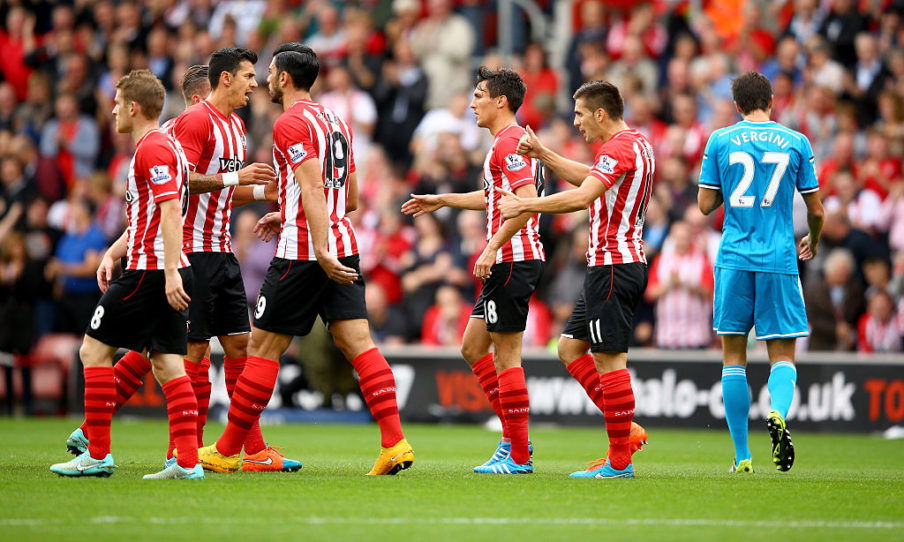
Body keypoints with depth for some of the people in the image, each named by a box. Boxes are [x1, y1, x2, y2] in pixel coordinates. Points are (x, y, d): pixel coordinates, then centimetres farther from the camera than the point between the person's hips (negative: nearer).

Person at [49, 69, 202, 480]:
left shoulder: (153, 148, -12)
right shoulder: (160, 146, 21)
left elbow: (171, 211, -22)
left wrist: (170, 271, -27)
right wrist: (112, 254, 19)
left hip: (149, 272, -9)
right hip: (169, 273, 9)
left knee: (94, 349, -1)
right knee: (167, 363, 4)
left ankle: (97, 454, 0)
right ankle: (188, 460, -4)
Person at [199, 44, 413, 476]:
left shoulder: (291, 123, -9)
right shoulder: (336, 121, 17)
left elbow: (313, 189, -21)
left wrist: (321, 253, -28)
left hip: (303, 254, -8)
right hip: (343, 244, 8)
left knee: (263, 347, 2)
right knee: (358, 343, -1)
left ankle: (226, 452, 9)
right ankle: (394, 444, -14)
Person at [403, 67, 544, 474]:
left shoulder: (510, 142, -14)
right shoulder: (507, 142, 19)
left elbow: (526, 200, -25)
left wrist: (492, 247, -26)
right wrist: (442, 200, 40)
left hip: (514, 258, -11)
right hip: (509, 261, 11)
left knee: (505, 354, -7)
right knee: (472, 346, 14)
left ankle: (518, 455, -3)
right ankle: (514, 437, 14)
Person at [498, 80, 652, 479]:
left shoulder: (619, 148, -15)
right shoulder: (637, 144, 16)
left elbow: (581, 196, -27)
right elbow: (589, 177, 30)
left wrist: (523, 205, -20)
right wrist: (543, 154, 22)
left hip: (612, 267, -11)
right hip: (627, 263, 11)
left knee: (609, 359, -8)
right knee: (570, 346, 15)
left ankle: (619, 461, -6)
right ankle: (626, 430, 11)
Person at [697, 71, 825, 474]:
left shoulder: (720, 141, 3)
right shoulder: (796, 142, 4)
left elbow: (705, 205, 4)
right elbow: (815, 210, 7)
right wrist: (812, 241, 27)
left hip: (734, 260, 0)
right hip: (780, 260, 0)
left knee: (733, 356, 7)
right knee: (782, 354, 5)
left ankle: (742, 455, 4)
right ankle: (778, 412, -27)